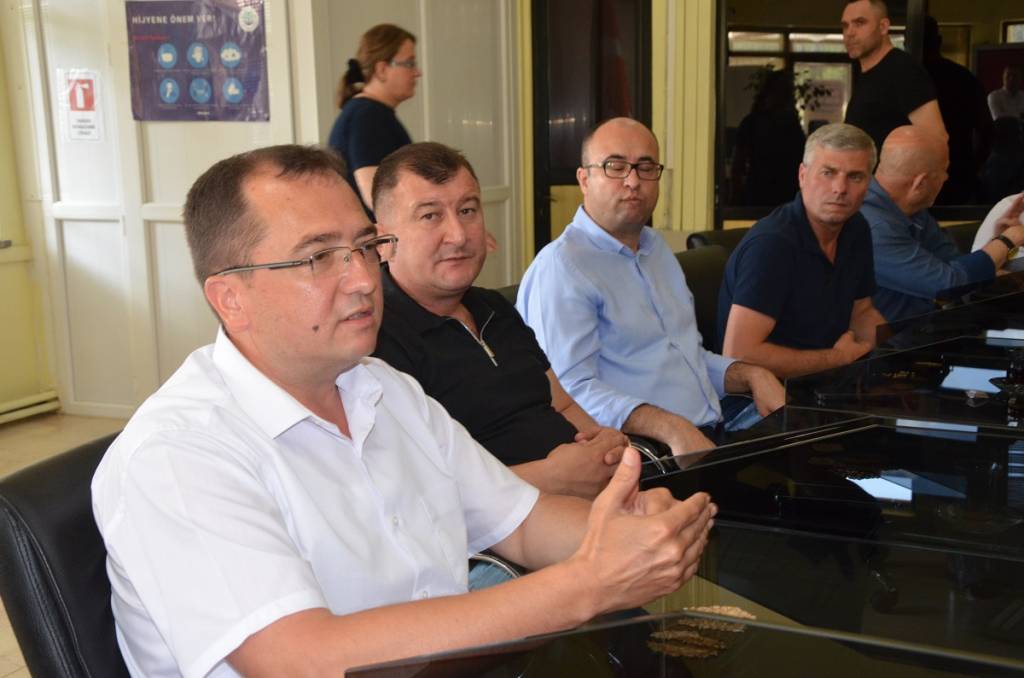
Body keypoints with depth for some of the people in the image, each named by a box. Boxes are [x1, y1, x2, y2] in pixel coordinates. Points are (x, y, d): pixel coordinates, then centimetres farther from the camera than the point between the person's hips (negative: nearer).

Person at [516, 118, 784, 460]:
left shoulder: (656, 248, 21)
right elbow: (572, 390, -21)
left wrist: (751, 374, 9)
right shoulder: (559, 267, -10)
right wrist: (672, 428, -32)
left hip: (716, 428, 9)